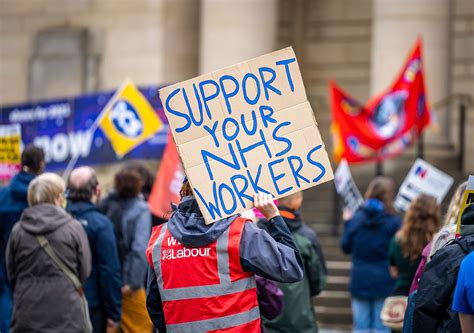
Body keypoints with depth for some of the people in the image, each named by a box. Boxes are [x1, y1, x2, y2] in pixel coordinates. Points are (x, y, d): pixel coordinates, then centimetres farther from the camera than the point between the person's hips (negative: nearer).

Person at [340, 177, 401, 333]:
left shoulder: (356, 219, 0)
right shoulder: (394, 222, -10)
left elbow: (346, 247, 7)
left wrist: (347, 223, 18)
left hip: (360, 281, 3)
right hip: (384, 283, -3)